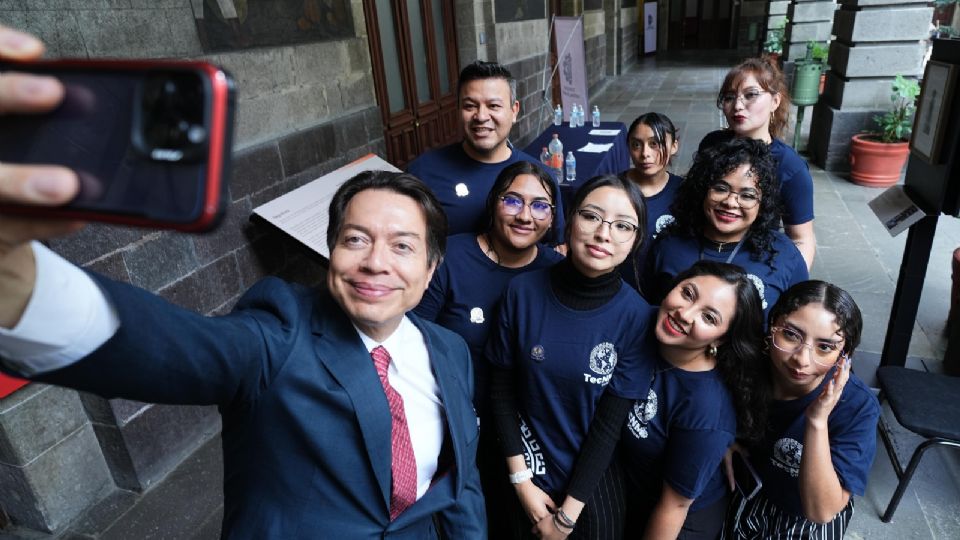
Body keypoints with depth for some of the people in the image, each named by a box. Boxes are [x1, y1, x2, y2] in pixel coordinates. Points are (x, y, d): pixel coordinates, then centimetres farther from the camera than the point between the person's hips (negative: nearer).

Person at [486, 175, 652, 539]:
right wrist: (521, 480, -8)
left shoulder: (637, 317, -17)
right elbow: (501, 387, -7)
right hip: (528, 473, 1)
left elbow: (610, 422, -13)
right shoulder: (523, 291, -15)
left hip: (593, 480, -1)